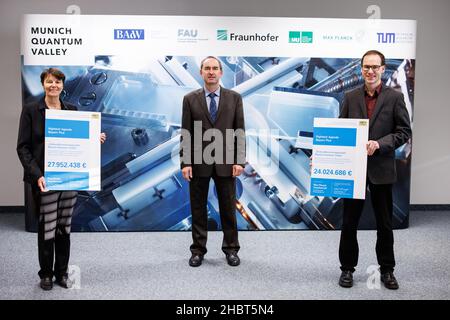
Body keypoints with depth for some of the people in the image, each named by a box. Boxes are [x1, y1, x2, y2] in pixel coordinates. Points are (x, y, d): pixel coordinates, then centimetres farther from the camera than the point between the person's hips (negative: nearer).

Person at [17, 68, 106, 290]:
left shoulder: (71, 110, 8)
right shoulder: (31, 110, -2)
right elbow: (23, 147, -6)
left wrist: (95, 140, -7)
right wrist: (36, 174, -17)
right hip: (45, 180, -3)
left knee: (64, 228, 11)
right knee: (46, 228, 3)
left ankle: (62, 273, 25)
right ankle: (46, 274, 22)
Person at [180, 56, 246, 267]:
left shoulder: (234, 98, 5)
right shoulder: (190, 99, 4)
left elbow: (240, 131, 3)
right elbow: (186, 133, 2)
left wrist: (239, 161, -6)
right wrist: (185, 162, -6)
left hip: (225, 162, 0)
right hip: (199, 162, 0)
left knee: (228, 207, 8)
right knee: (198, 208, 8)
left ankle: (231, 249, 22)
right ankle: (198, 250, 21)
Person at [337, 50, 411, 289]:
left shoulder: (395, 97, 0)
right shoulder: (350, 97, 5)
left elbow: (404, 131, -3)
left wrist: (379, 144, -17)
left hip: (382, 169, -1)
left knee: (385, 222, 10)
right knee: (349, 221, 8)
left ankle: (387, 270, 26)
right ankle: (347, 268, 23)